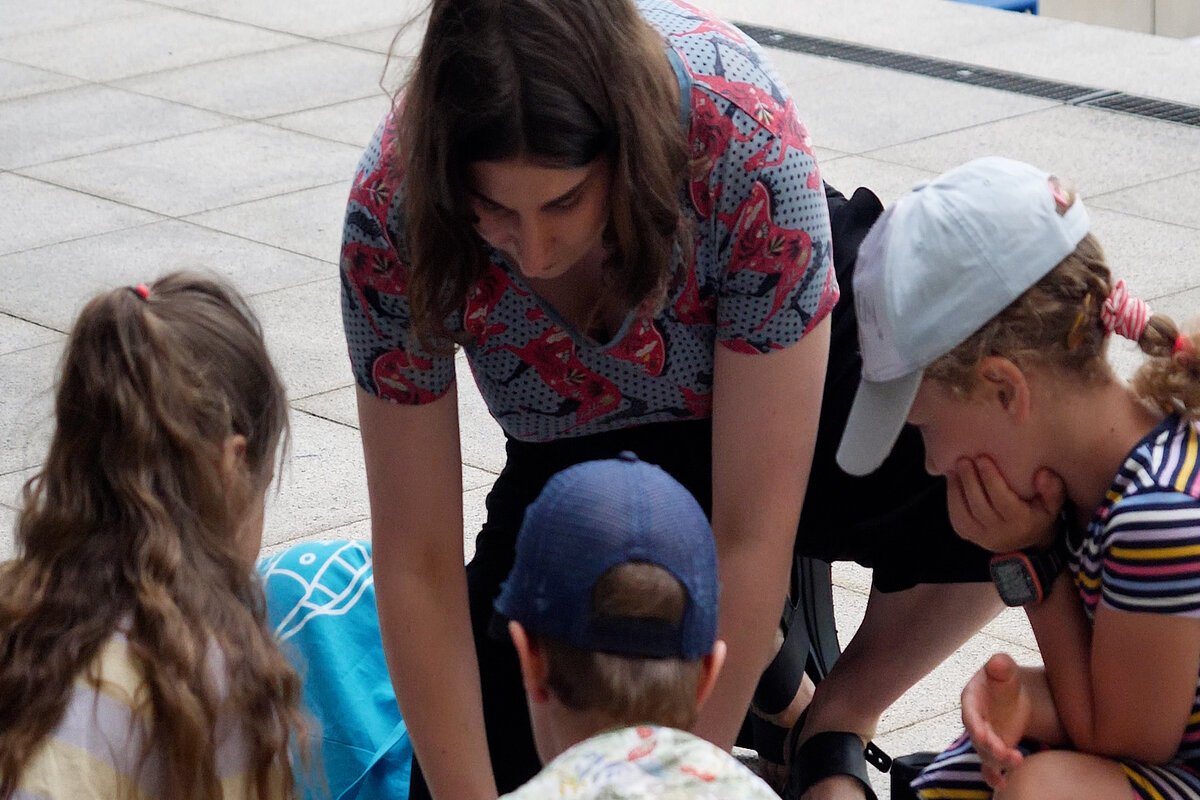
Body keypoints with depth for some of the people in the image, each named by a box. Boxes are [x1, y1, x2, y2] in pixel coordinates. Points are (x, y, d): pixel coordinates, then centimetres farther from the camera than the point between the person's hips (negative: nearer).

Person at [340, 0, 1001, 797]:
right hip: (579, 458, 1)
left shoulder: (744, 138, -36)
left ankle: (837, 723, -3)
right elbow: (416, 565, -21)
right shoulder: (393, 205, -29)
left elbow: (751, 536, -31)